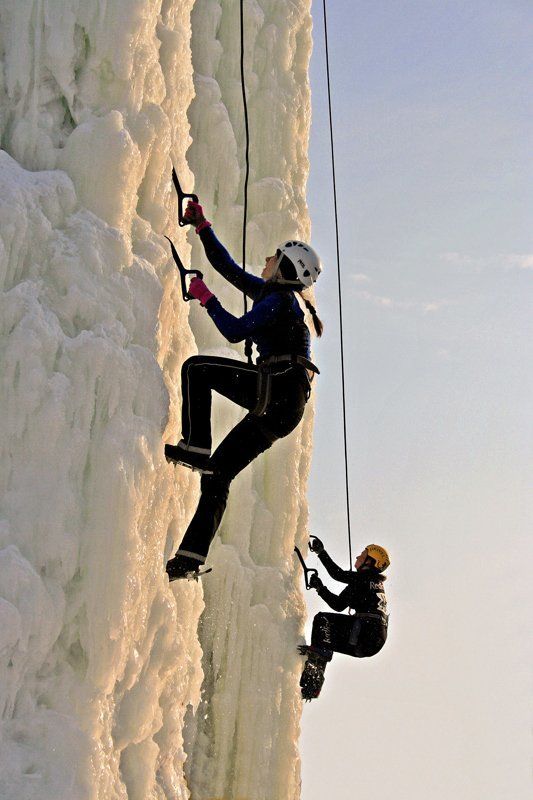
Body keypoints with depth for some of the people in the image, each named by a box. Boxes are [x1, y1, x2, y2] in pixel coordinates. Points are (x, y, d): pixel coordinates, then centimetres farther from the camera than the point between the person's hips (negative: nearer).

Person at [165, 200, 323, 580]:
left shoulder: (279, 300, -4)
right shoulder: (274, 294, 23)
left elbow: (235, 330, -15)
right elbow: (228, 268, 28)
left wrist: (207, 298, -3)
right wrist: (203, 228, 28)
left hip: (277, 389, -10)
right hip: (282, 409, 10)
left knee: (197, 368, -8)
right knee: (218, 474, 6)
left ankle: (195, 446, -13)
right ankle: (192, 555, 2)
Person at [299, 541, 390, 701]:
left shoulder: (367, 578, 1)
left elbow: (338, 574, -10)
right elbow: (338, 604, 23)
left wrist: (321, 552, -4)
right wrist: (320, 588, 17)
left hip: (368, 630, -9)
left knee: (322, 619, -9)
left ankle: (320, 652, -34)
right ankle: (312, 686, 10)